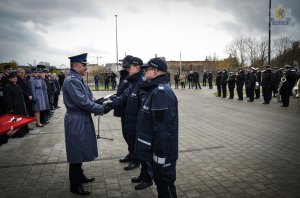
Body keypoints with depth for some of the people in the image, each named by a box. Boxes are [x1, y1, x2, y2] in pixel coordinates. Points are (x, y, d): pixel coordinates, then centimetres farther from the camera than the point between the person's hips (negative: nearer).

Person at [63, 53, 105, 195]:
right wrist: (101, 109, -16)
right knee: (76, 153, 2)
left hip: (82, 119, 10)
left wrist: (98, 106, -3)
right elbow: (83, 102, -25)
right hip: (76, 121, -10)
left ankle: (79, 176, 37)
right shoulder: (71, 80, -20)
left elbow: (87, 99, 12)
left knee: (80, 150, 20)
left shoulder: (78, 79, 11)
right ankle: (74, 185, 18)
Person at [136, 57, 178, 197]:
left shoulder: (161, 92, -24)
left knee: (166, 185, 8)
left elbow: (163, 128, -28)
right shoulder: (154, 90, 10)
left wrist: (160, 155, -25)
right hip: (155, 149, 10)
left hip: (161, 153, -10)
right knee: (160, 183, 24)